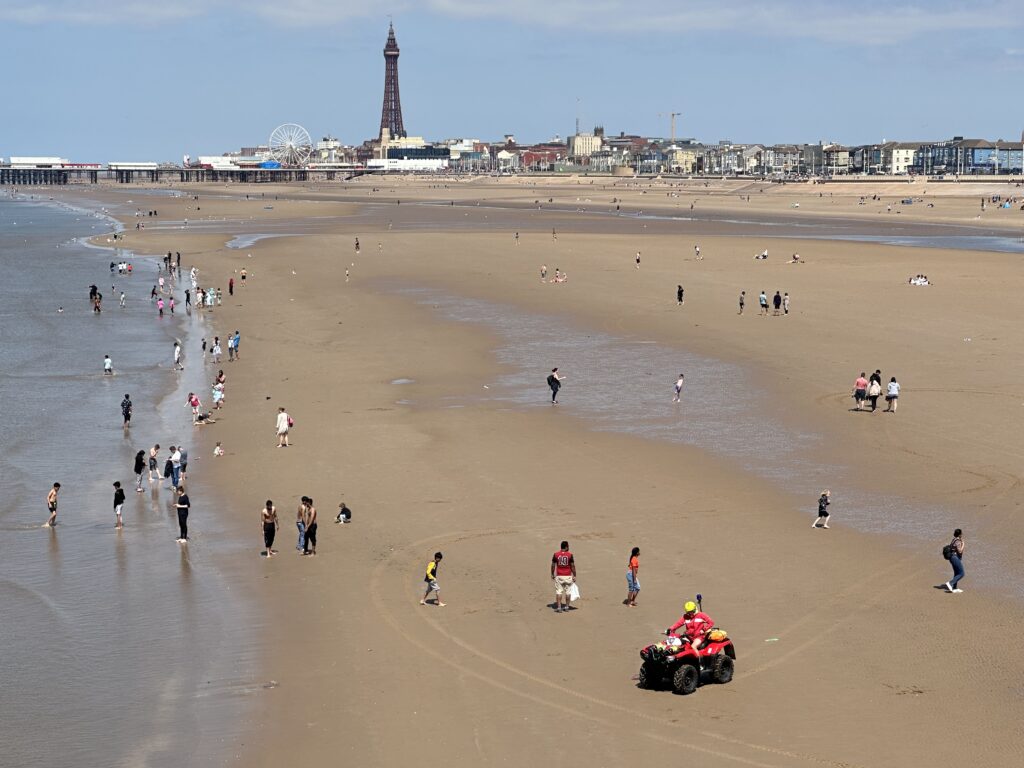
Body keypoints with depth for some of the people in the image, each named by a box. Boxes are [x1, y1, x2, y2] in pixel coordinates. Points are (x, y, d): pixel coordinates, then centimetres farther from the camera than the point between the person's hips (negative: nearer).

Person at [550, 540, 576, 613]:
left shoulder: (556, 555, -4)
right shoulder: (570, 555, -7)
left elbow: (553, 565, 1)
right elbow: (572, 566, -5)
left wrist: (552, 574, 12)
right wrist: (574, 576, 3)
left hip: (559, 576, 0)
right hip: (568, 576, 0)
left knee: (559, 591, 3)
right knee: (567, 591, 11)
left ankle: (559, 607, -3)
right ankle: (566, 607, 18)